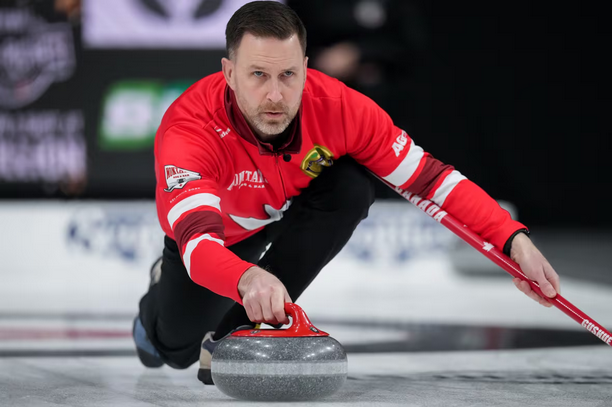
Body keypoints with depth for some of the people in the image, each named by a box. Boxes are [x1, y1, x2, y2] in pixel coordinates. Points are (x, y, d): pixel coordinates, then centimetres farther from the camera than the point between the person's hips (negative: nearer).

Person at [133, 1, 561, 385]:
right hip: (212, 230, -1)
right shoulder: (189, 130, -42)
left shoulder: (337, 107, -34)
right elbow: (198, 240, -55)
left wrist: (515, 241, -39)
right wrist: (247, 279, -77)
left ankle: (233, 334, -17)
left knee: (351, 187, -29)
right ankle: (164, 295, 37)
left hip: (291, 211, 2)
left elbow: (429, 177, -28)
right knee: (177, 349, -3)